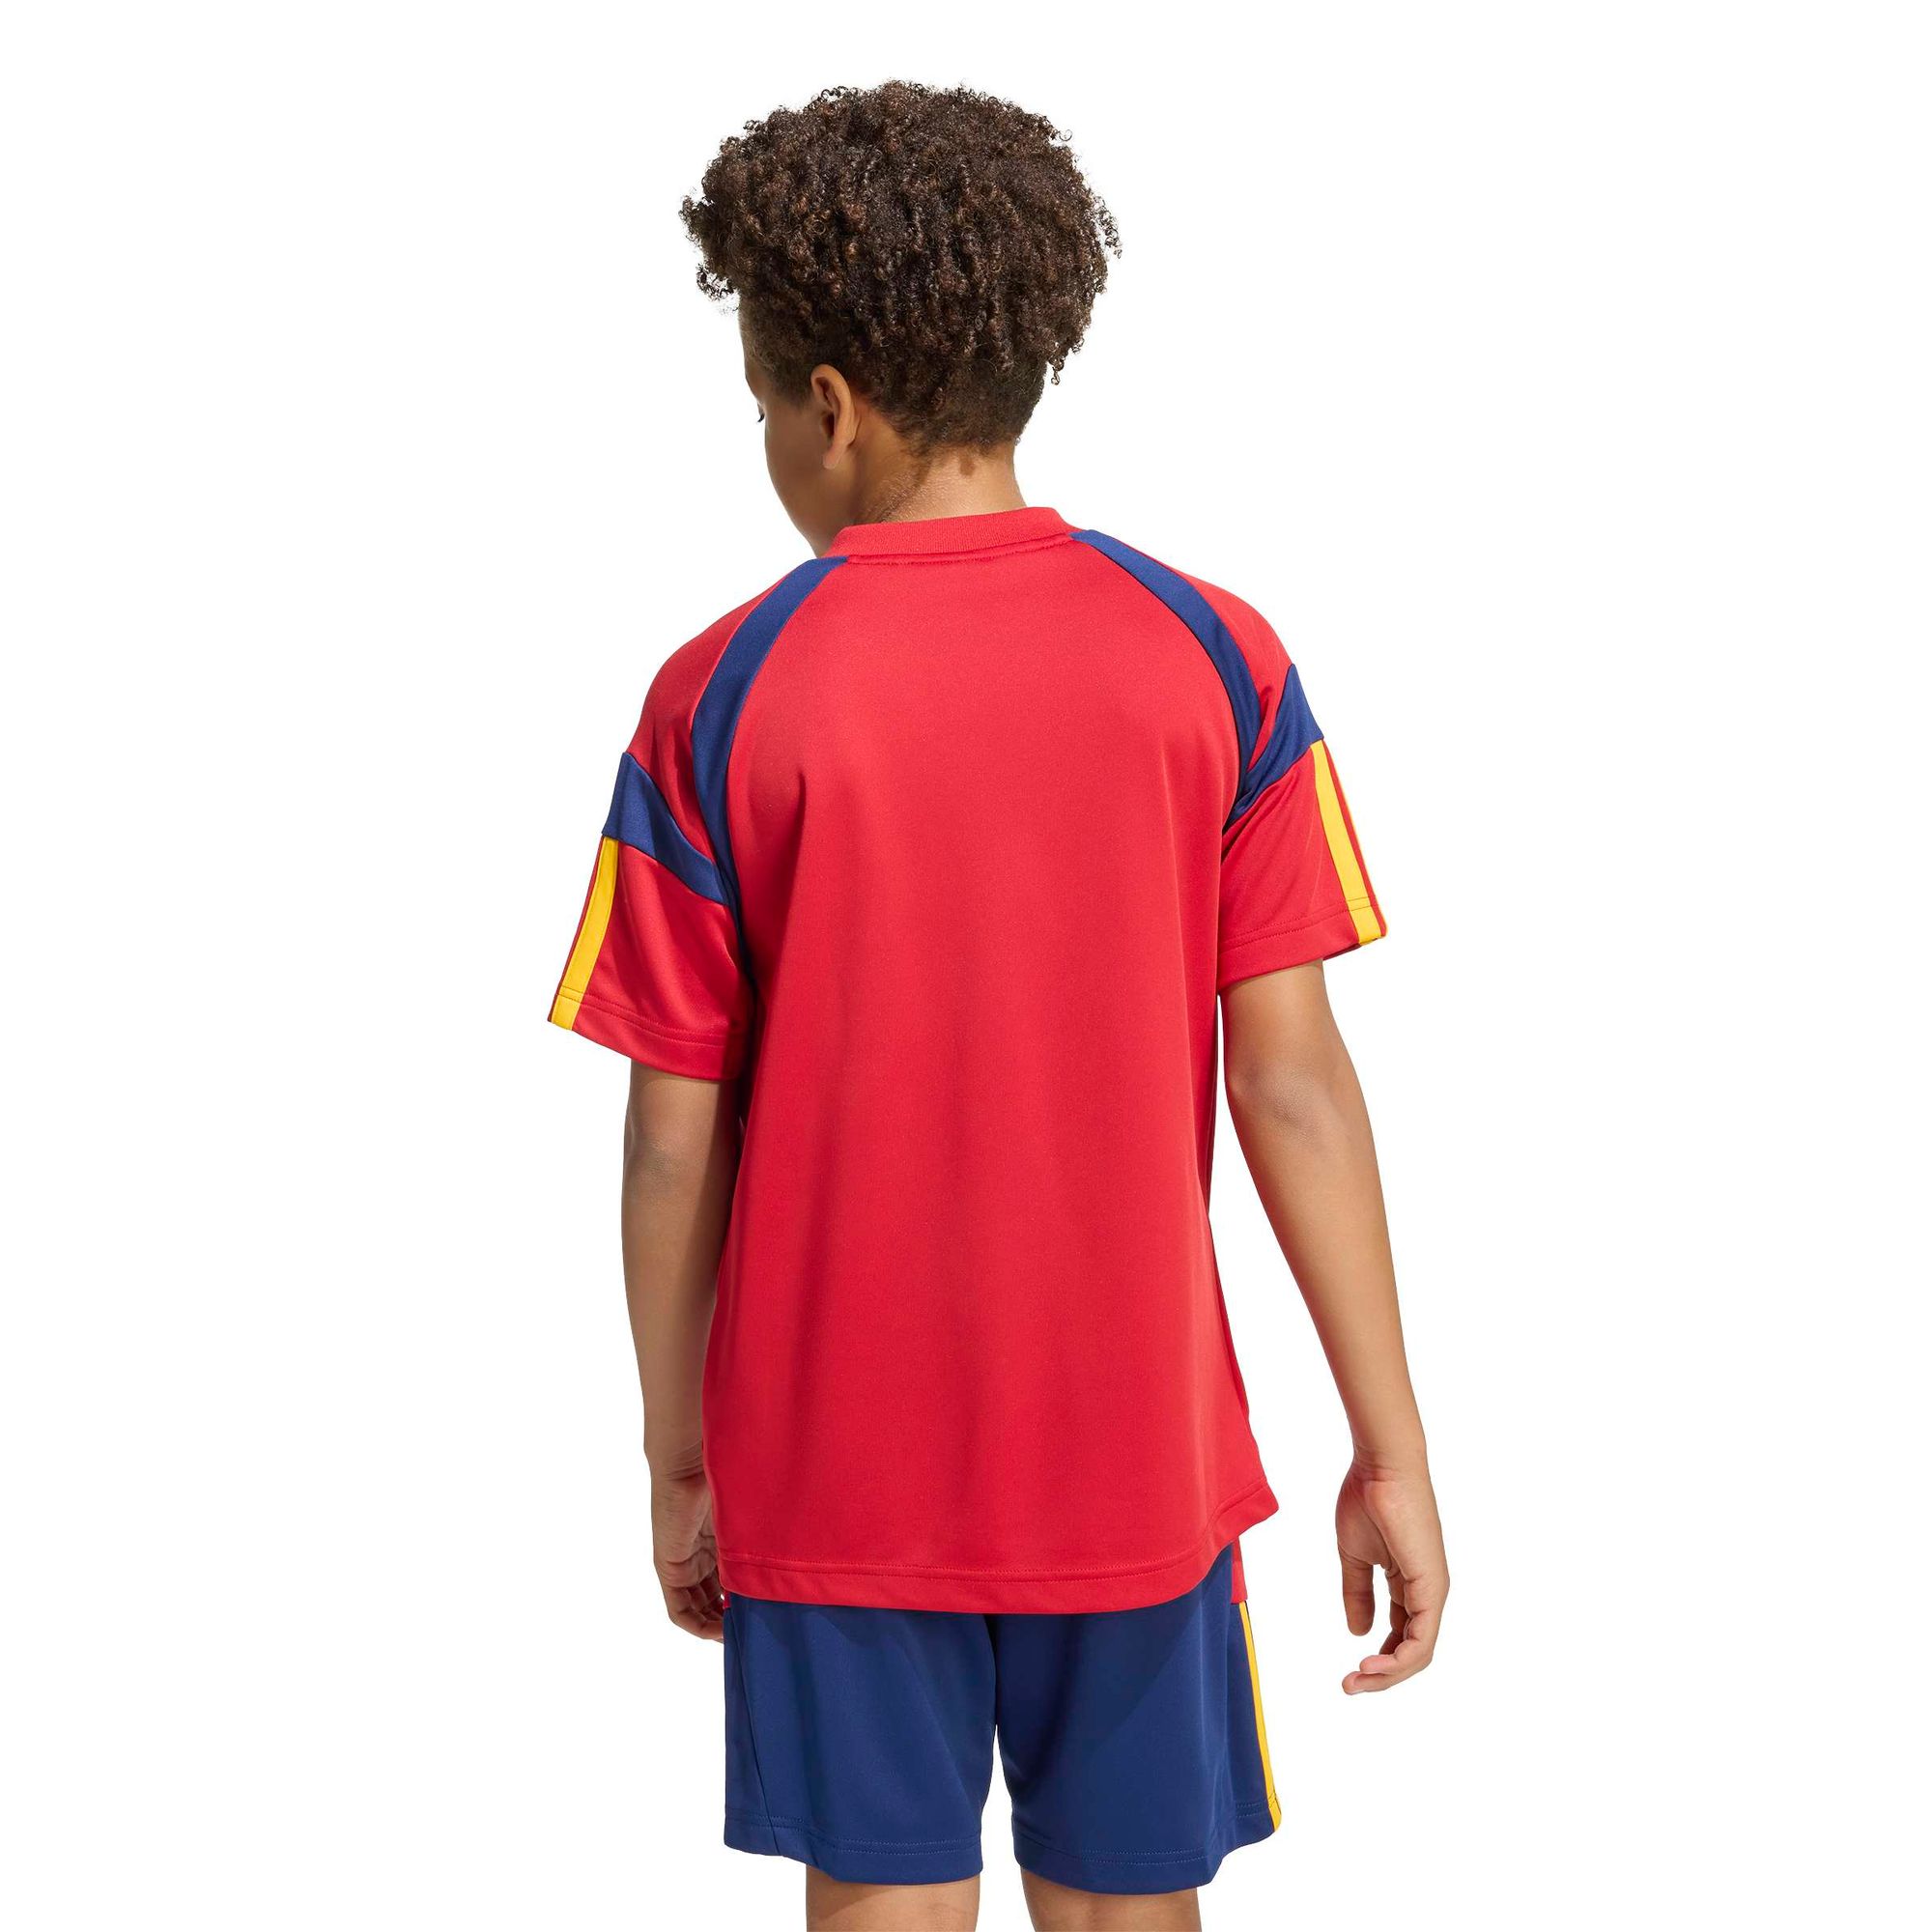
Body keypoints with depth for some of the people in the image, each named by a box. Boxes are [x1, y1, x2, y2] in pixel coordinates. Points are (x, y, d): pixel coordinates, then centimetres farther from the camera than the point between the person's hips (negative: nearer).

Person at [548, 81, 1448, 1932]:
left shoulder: (720, 702, -9)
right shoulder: (1214, 660, -6)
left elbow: (675, 1141, -6)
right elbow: (1294, 1085, -7)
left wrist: (677, 1462, 7)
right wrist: (1392, 1448, -1)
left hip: (836, 1462, -1)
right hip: (1132, 1453, 1)